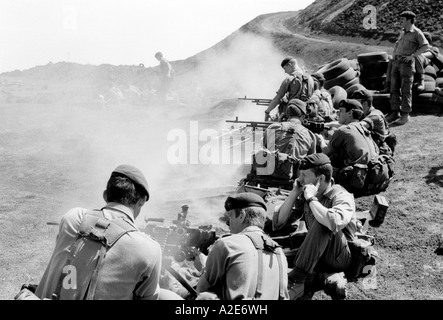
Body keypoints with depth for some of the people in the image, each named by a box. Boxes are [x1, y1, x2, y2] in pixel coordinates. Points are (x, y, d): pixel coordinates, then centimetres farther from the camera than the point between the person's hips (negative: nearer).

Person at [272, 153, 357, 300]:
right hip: (315, 255, 6)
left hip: (339, 258, -5)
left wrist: (311, 199, -26)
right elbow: (277, 223, -2)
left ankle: (297, 279, -27)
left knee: (322, 223, -33)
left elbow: (334, 223, -39)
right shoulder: (304, 194, 1)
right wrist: (294, 193, -11)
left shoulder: (341, 197, -16)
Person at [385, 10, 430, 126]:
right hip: (396, 62, 7)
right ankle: (395, 113, 11)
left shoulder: (416, 32, -4)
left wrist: (412, 56, -17)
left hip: (407, 63, -7)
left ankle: (405, 115, -2)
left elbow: (426, 46, -14)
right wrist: (394, 54, 19)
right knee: (394, 89, 5)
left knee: (406, 90, -5)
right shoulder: (403, 32, 19)